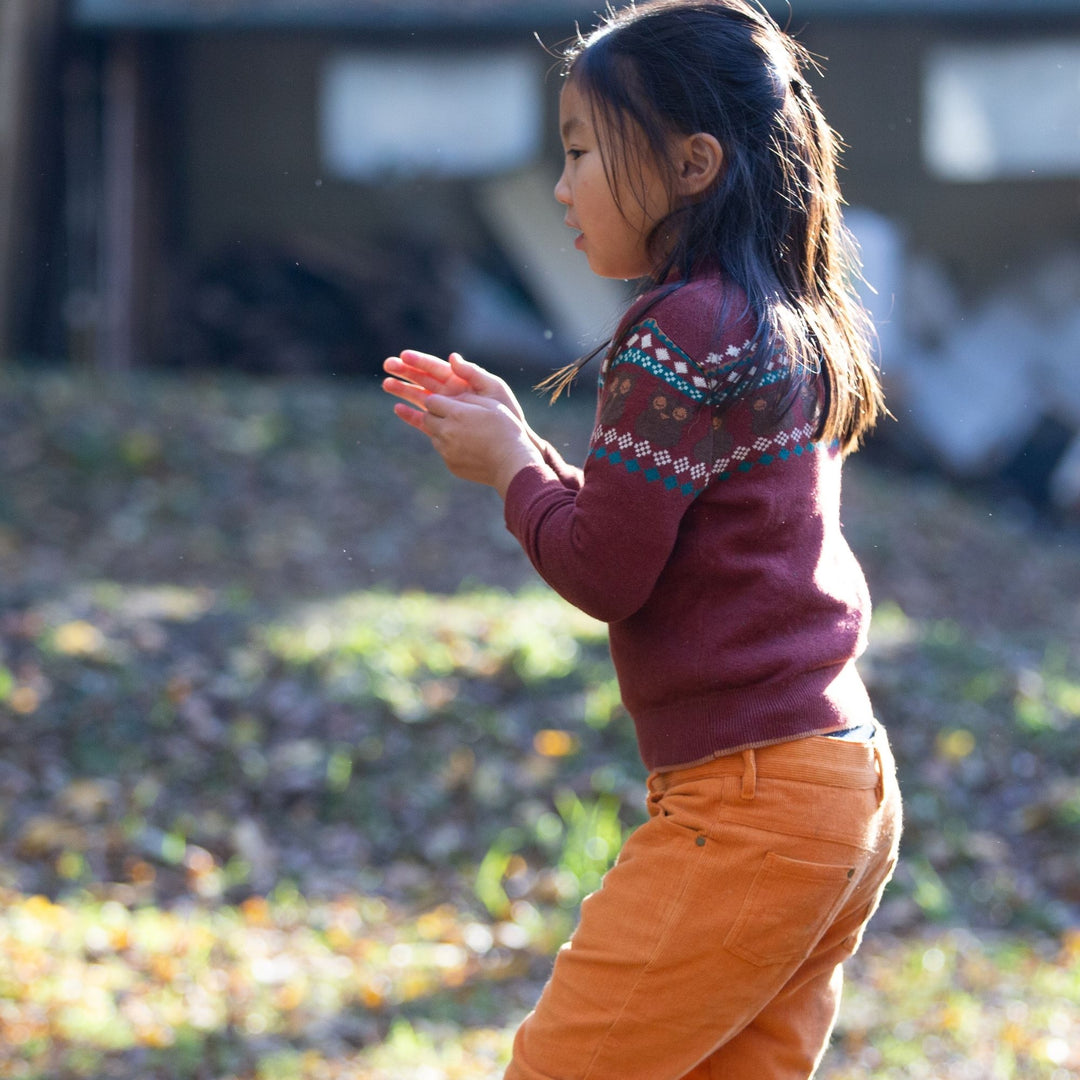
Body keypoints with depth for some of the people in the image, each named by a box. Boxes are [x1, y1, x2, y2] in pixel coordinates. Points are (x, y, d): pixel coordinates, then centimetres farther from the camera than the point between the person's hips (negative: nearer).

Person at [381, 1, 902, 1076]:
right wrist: (517, 439, 14)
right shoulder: (788, 330, 14)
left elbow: (604, 574, -14)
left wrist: (510, 468, 3)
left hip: (747, 803, -10)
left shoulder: (680, 329, -14)